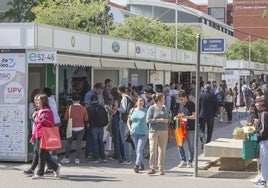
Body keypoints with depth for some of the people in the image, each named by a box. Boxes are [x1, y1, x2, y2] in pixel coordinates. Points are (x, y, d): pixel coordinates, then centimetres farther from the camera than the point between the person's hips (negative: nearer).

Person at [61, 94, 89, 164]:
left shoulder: (70, 108, -7)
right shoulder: (83, 108, -3)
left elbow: (66, 118, -2)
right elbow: (86, 119, 1)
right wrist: (87, 124, 20)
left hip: (72, 128, -1)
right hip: (81, 128, 1)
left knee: (68, 142, 11)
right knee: (79, 143, 5)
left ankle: (66, 158, 11)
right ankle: (77, 159, 4)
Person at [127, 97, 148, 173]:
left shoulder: (146, 111, 0)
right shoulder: (133, 110, 7)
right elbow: (128, 121, 17)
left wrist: (149, 130, -6)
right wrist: (130, 129, 4)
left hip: (143, 133, -4)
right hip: (134, 133, 4)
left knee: (139, 150, -14)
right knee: (137, 150, 12)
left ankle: (137, 165, -20)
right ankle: (141, 165, 26)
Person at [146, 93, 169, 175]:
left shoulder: (164, 108, 14)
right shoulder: (152, 108, -3)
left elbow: (167, 118, 22)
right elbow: (148, 120, -8)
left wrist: (167, 120, -1)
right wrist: (158, 120, -15)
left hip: (163, 131, 5)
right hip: (154, 131, -5)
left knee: (162, 151, 4)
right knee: (153, 150, -7)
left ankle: (161, 169, 9)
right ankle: (152, 168, -1)